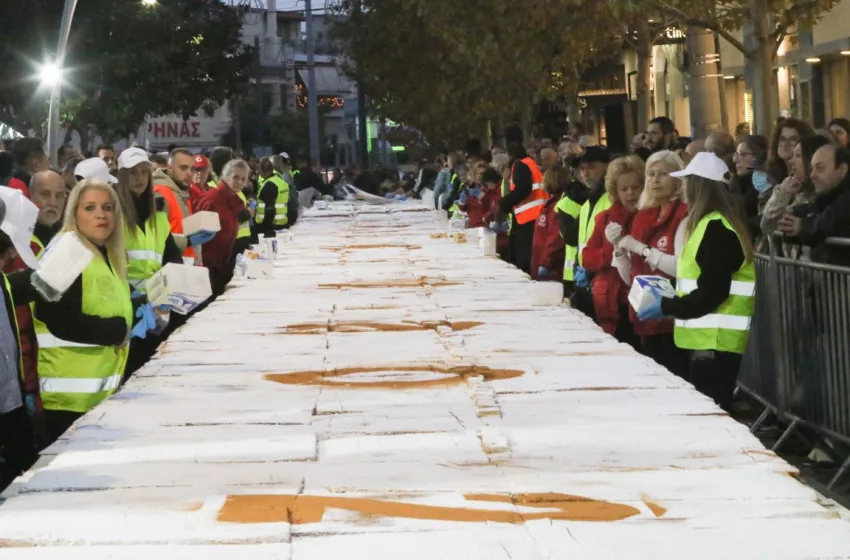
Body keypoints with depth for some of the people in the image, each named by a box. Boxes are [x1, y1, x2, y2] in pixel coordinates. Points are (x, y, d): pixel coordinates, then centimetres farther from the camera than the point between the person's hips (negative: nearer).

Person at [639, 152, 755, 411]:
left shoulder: (716, 229, -16)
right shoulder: (711, 224, 15)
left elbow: (712, 293, -21)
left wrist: (667, 306, -15)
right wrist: (671, 303, 12)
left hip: (716, 340, -10)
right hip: (709, 338, 10)